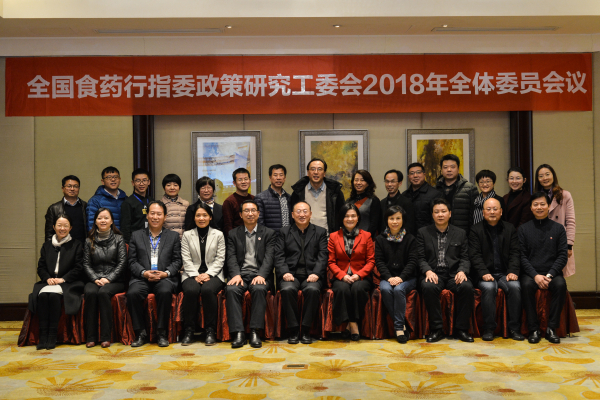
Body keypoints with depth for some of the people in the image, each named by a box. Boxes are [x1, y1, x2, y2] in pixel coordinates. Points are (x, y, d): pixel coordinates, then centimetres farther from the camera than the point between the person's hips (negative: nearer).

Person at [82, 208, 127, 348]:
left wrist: (108, 279, -13)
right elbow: (86, 264, 7)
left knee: (103, 292, -33)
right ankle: (90, 337, -23)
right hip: (94, 280, 2)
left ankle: (106, 337, -27)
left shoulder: (118, 239, 7)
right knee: (90, 293, -31)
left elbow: (122, 263, -1)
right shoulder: (89, 241, 13)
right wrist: (95, 279, -10)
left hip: (114, 281, -2)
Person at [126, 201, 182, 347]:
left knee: (165, 292, -35)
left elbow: (177, 261, 8)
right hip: (142, 278, 1)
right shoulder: (136, 236, 16)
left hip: (165, 278, -1)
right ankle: (141, 333, -15)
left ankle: (161, 333, -19)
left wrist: (165, 273, -10)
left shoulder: (173, 236, 16)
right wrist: (144, 273, -11)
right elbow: (132, 261, 8)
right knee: (132, 293, -30)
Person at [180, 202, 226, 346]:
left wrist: (208, 274, -11)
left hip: (212, 274, -1)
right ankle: (189, 330, -21)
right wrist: (196, 275, -11)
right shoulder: (187, 235, 13)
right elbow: (186, 260, 5)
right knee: (191, 290, -33)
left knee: (208, 290, -34)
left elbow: (220, 259, 4)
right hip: (192, 274, 1)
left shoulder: (218, 235, 11)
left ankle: (210, 331, -23)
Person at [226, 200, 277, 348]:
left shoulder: (269, 233, 12)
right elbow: (231, 257, 5)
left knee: (259, 289, -34)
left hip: (260, 274, -1)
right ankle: (238, 333, -29)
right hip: (240, 273, 1)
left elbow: (269, 258, 0)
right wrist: (236, 275, -15)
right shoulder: (233, 234, 17)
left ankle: (255, 332, -29)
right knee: (231, 290, -31)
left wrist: (261, 275, -18)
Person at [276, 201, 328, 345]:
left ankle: (306, 330, -19)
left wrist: (316, 273, -12)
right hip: (290, 274, 1)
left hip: (311, 275, 0)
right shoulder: (284, 232, 17)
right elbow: (279, 256, 6)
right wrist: (285, 272, -12)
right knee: (287, 289, -32)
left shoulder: (320, 232, 16)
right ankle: (293, 330, -19)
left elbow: (323, 257, 5)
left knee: (313, 290, -33)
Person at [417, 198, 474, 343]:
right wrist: (428, 271, -15)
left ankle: (461, 329, -15)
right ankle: (437, 329, -21)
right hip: (434, 274, -1)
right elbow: (421, 258, 5)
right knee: (428, 287, -35)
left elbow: (465, 258, 10)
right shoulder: (423, 233, 12)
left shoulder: (460, 233, 16)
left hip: (454, 275, 1)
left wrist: (462, 271, -11)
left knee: (467, 287, -31)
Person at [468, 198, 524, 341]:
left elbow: (515, 253, 6)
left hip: (505, 273, 2)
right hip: (486, 274, -2)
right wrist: (484, 273, -17)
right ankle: (488, 329, -22)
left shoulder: (510, 228, 13)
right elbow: (475, 255, -3)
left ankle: (514, 328, -18)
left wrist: (513, 272, -10)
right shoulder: (476, 230, 6)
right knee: (488, 287, -33)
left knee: (515, 286, -28)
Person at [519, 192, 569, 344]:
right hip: (530, 272, 0)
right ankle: (534, 329, -23)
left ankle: (551, 328, -21)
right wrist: (535, 275, -13)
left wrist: (549, 275, -12)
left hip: (552, 272, 1)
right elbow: (522, 256, 1)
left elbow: (563, 256, 3)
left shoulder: (558, 228, 9)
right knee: (526, 285, -32)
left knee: (560, 285, -31)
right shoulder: (523, 229, 8)